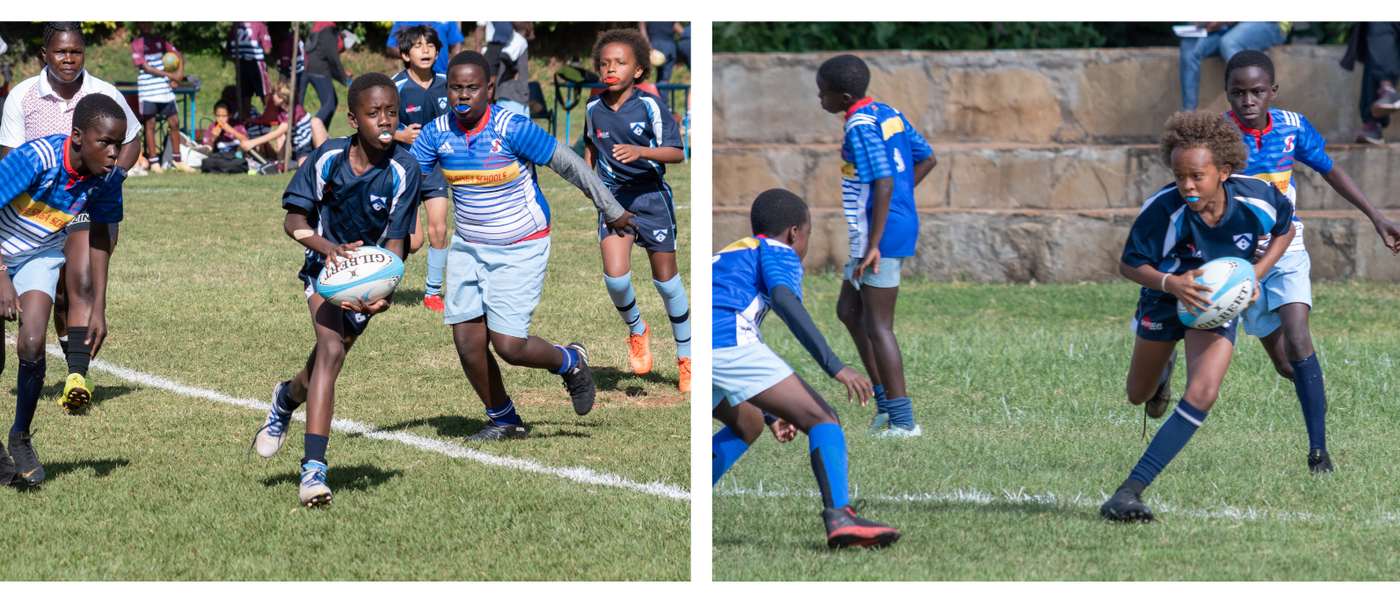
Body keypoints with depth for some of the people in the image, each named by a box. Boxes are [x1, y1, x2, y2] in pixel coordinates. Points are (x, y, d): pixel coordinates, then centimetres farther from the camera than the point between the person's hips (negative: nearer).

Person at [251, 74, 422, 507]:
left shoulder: (403, 170, -18)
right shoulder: (329, 158, -16)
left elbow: (395, 242, -17)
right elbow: (293, 220, -10)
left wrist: (383, 293, -34)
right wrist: (328, 247, -30)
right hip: (326, 263, -1)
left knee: (327, 358, 4)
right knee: (331, 350, -21)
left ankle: (289, 398, 42)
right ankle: (314, 470, -21)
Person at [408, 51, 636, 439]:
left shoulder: (512, 129, -21)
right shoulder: (437, 134, -7)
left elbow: (568, 164, -12)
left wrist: (611, 211, -3)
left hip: (520, 250, -5)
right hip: (469, 247, 5)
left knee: (509, 346, -10)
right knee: (467, 342, 0)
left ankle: (570, 363, 22)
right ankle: (503, 421, 23)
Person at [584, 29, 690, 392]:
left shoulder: (650, 106, -13)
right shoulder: (594, 109, -1)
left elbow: (677, 153, -18)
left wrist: (640, 151, -32)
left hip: (652, 197, -2)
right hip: (613, 199, 2)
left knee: (666, 281, 5)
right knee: (615, 277, -16)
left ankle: (686, 358, 22)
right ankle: (636, 331, 15)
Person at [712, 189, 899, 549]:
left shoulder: (726, 257, 39)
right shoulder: (778, 252, 14)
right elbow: (784, 299, -11)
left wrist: (770, 414, 51)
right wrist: (834, 367, -17)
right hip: (728, 341, -8)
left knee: (749, 425, 33)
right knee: (822, 420, -2)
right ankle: (839, 517, -22)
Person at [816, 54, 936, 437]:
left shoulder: (860, 127, -18)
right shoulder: (889, 114, 10)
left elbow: (884, 183, -25)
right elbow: (927, 159, 16)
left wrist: (873, 246, -25)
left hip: (880, 233, -10)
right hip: (902, 223, 10)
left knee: (878, 327, -4)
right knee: (848, 310, 19)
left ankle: (903, 421, -2)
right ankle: (886, 402, 19)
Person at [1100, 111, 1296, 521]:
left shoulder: (1256, 199, -25)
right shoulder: (1163, 209, -31)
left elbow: (1285, 229, -2)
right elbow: (1129, 264, -20)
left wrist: (1256, 274, -17)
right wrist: (1171, 283, -39)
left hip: (1219, 303, 0)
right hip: (1167, 296, 0)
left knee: (1201, 396, -23)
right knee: (1139, 396, 19)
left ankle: (1131, 491, -23)